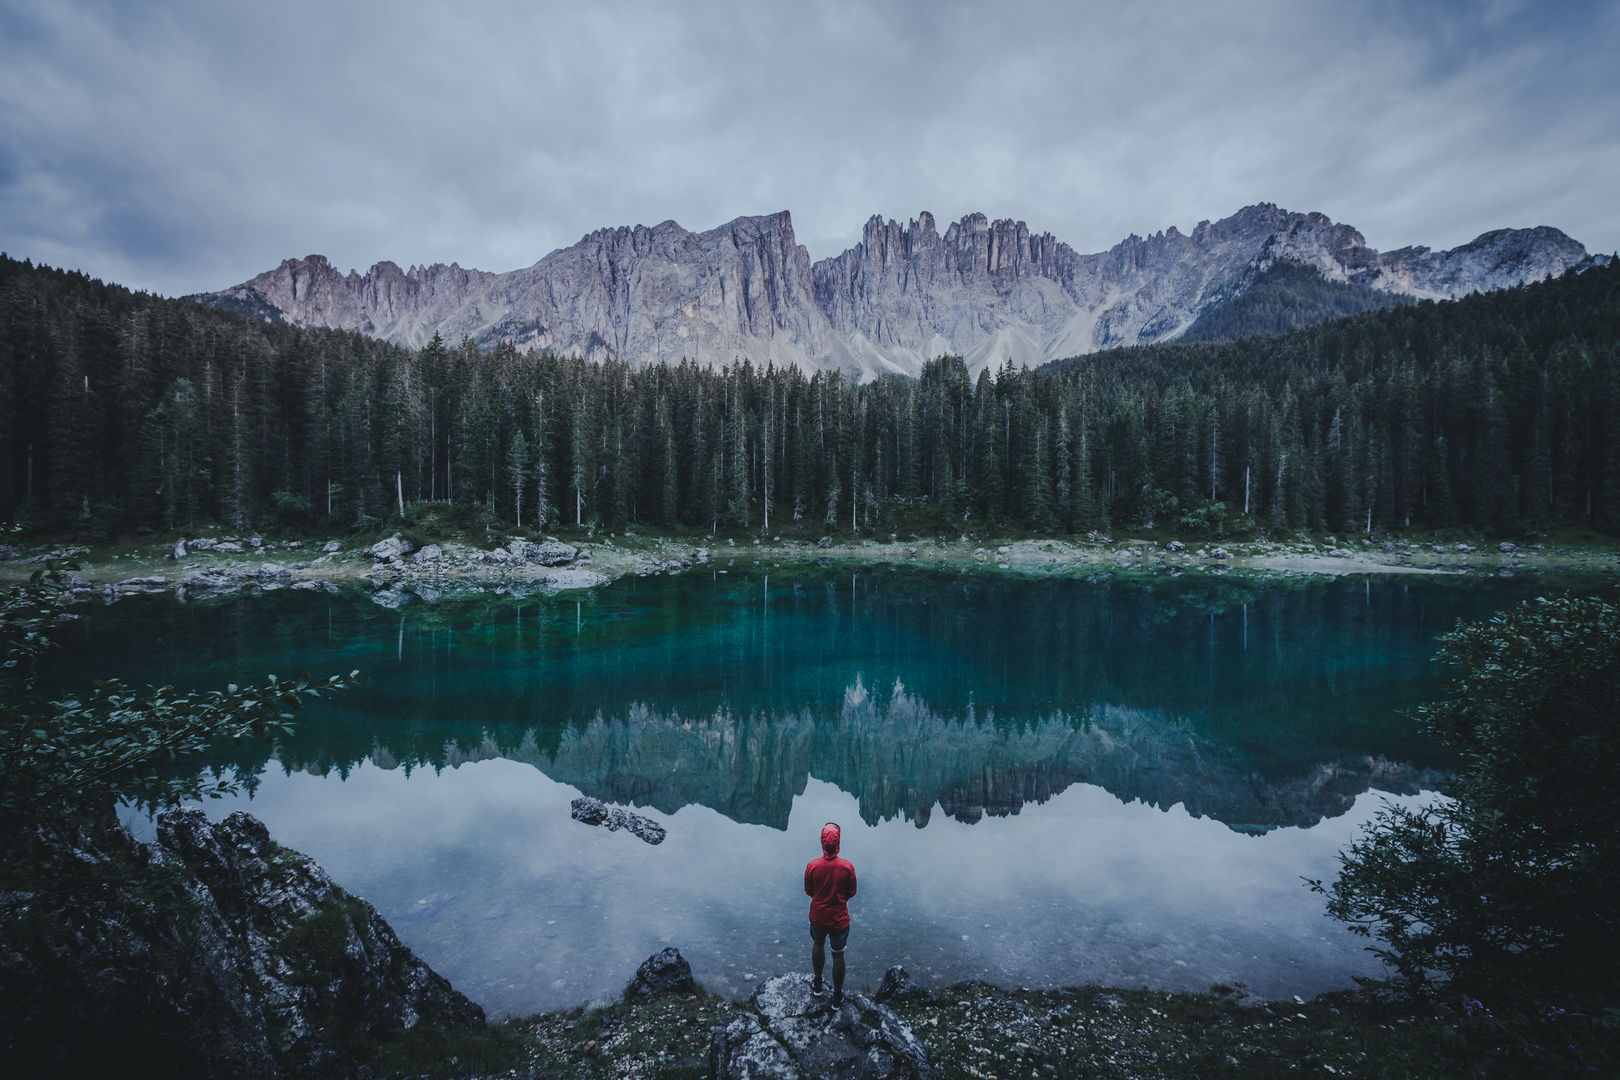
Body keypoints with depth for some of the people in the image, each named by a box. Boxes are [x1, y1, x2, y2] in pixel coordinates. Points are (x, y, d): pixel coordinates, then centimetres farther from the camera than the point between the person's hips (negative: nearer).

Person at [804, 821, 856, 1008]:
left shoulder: (812, 866, -19)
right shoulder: (847, 866, -21)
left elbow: (808, 891, -4)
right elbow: (851, 893, -7)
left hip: (818, 917, 1)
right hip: (839, 919, -1)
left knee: (818, 945, 29)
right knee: (838, 955, 16)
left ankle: (818, 985, 43)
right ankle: (837, 998, 30)